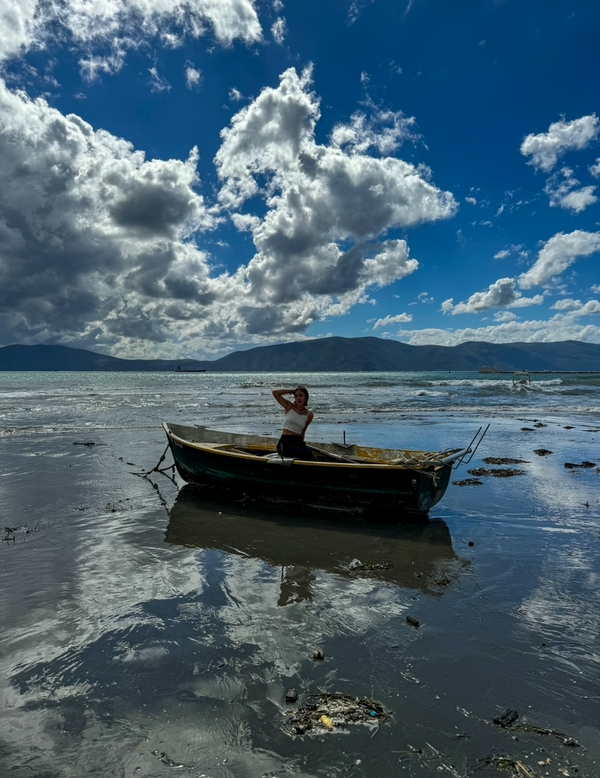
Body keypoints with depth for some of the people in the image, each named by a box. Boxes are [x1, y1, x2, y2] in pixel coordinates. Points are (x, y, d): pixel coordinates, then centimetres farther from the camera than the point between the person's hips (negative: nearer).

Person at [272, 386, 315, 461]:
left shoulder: (309, 414, 9)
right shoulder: (289, 407, 6)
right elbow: (275, 392, 0)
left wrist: (302, 445, 13)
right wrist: (291, 391, 5)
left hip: (299, 441, 3)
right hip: (285, 442, -3)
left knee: (311, 457, -29)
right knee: (303, 455, -31)